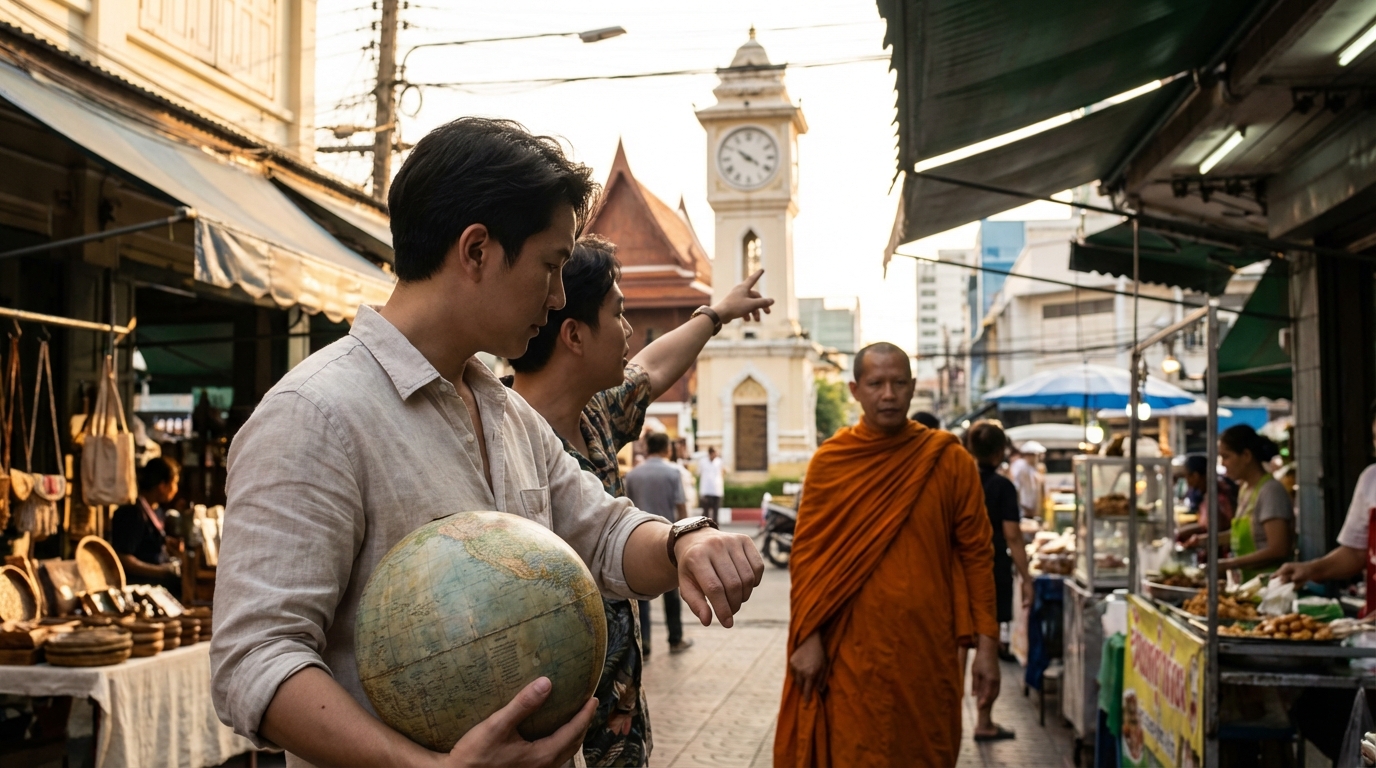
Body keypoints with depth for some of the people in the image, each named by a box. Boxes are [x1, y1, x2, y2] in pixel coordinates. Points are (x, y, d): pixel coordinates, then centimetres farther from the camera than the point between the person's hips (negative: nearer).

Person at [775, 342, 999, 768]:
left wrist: (986, 642, -3)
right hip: (852, 650, -1)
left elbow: (976, 553, 1)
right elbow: (806, 554, 1)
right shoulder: (829, 461, 0)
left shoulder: (949, 461, 0)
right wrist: (807, 637, -6)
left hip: (929, 649, 1)